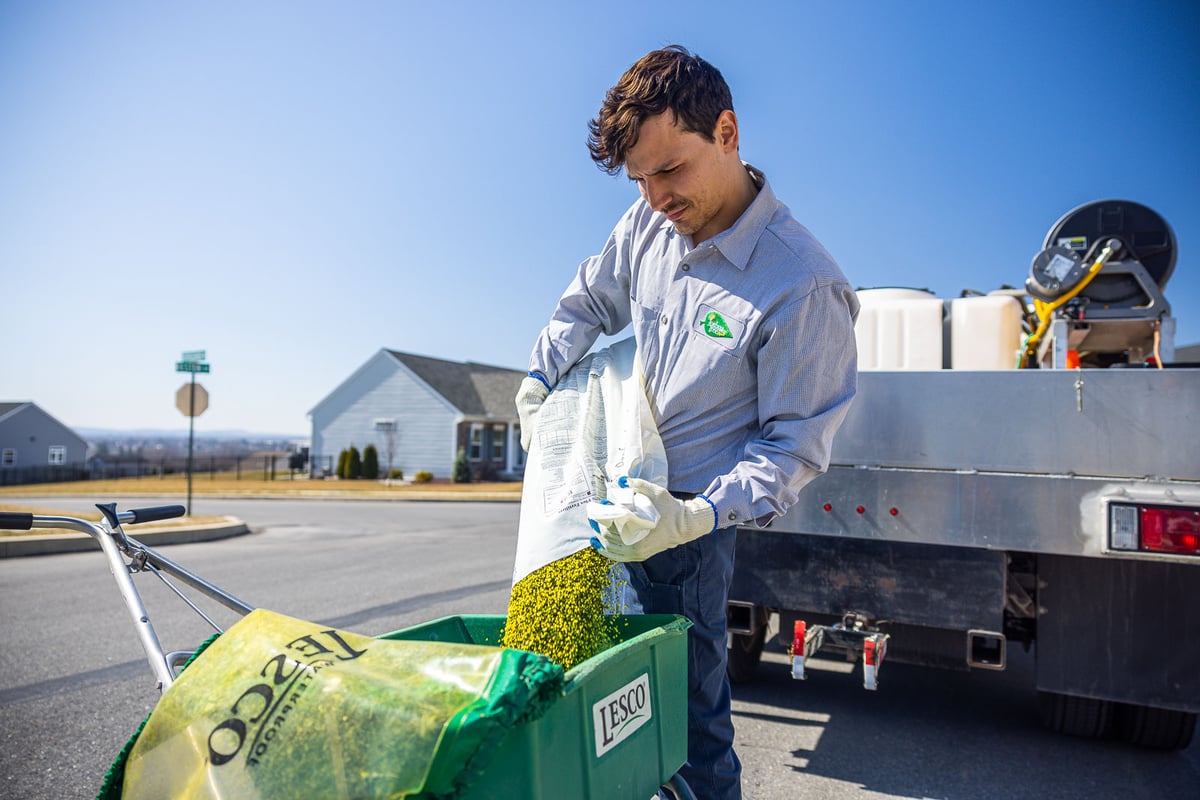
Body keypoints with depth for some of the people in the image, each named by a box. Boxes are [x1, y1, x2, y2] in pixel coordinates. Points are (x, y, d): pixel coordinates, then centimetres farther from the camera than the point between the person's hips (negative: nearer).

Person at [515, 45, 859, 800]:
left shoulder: (803, 285, -21)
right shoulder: (650, 221, -1)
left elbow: (796, 442, -16)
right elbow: (589, 302, 18)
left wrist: (698, 518, -27)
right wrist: (538, 383, 8)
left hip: (692, 517, -6)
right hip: (609, 485, 7)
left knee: (689, 703, 3)